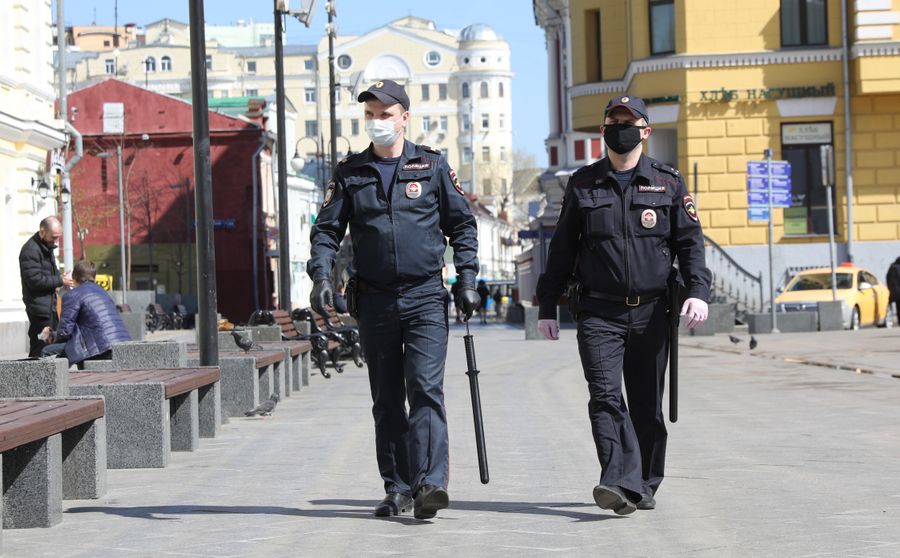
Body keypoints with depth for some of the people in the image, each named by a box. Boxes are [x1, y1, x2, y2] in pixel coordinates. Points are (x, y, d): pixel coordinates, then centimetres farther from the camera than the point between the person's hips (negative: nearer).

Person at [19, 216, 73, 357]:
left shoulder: (47, 246, 16)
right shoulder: (30, 250, -16)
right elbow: (35, 280, -22)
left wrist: (59, 276, 6)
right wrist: (60, 281, -17)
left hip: (49, 305, 10)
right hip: (39, 307, -10)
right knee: (41, 347, -10)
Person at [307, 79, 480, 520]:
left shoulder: (432, 166, 6)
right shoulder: (349, 174, 10)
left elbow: (462, 223, 10)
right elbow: (326, 229, 8)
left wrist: (466, 278, 1)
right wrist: (321, 275, -9)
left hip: (425, 298, -2)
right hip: (375, 301, 3)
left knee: (425, 389, -15)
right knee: (386, 400, 7)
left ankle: (430, 483, -21)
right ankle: (398, 488, 14)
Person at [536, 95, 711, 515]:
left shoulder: (668, 183, 7)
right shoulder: (583, 185, 9)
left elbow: (690, 242, 6)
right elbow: (562, 249, 13)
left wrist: (697, 291, -10)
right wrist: (547, 306, 9)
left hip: (650, 313, 1)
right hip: (598, 312, 0)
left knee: (647, 405, 7)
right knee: (605, 396, -15)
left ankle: (644, 486, 20)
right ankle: (621, 484, -23)